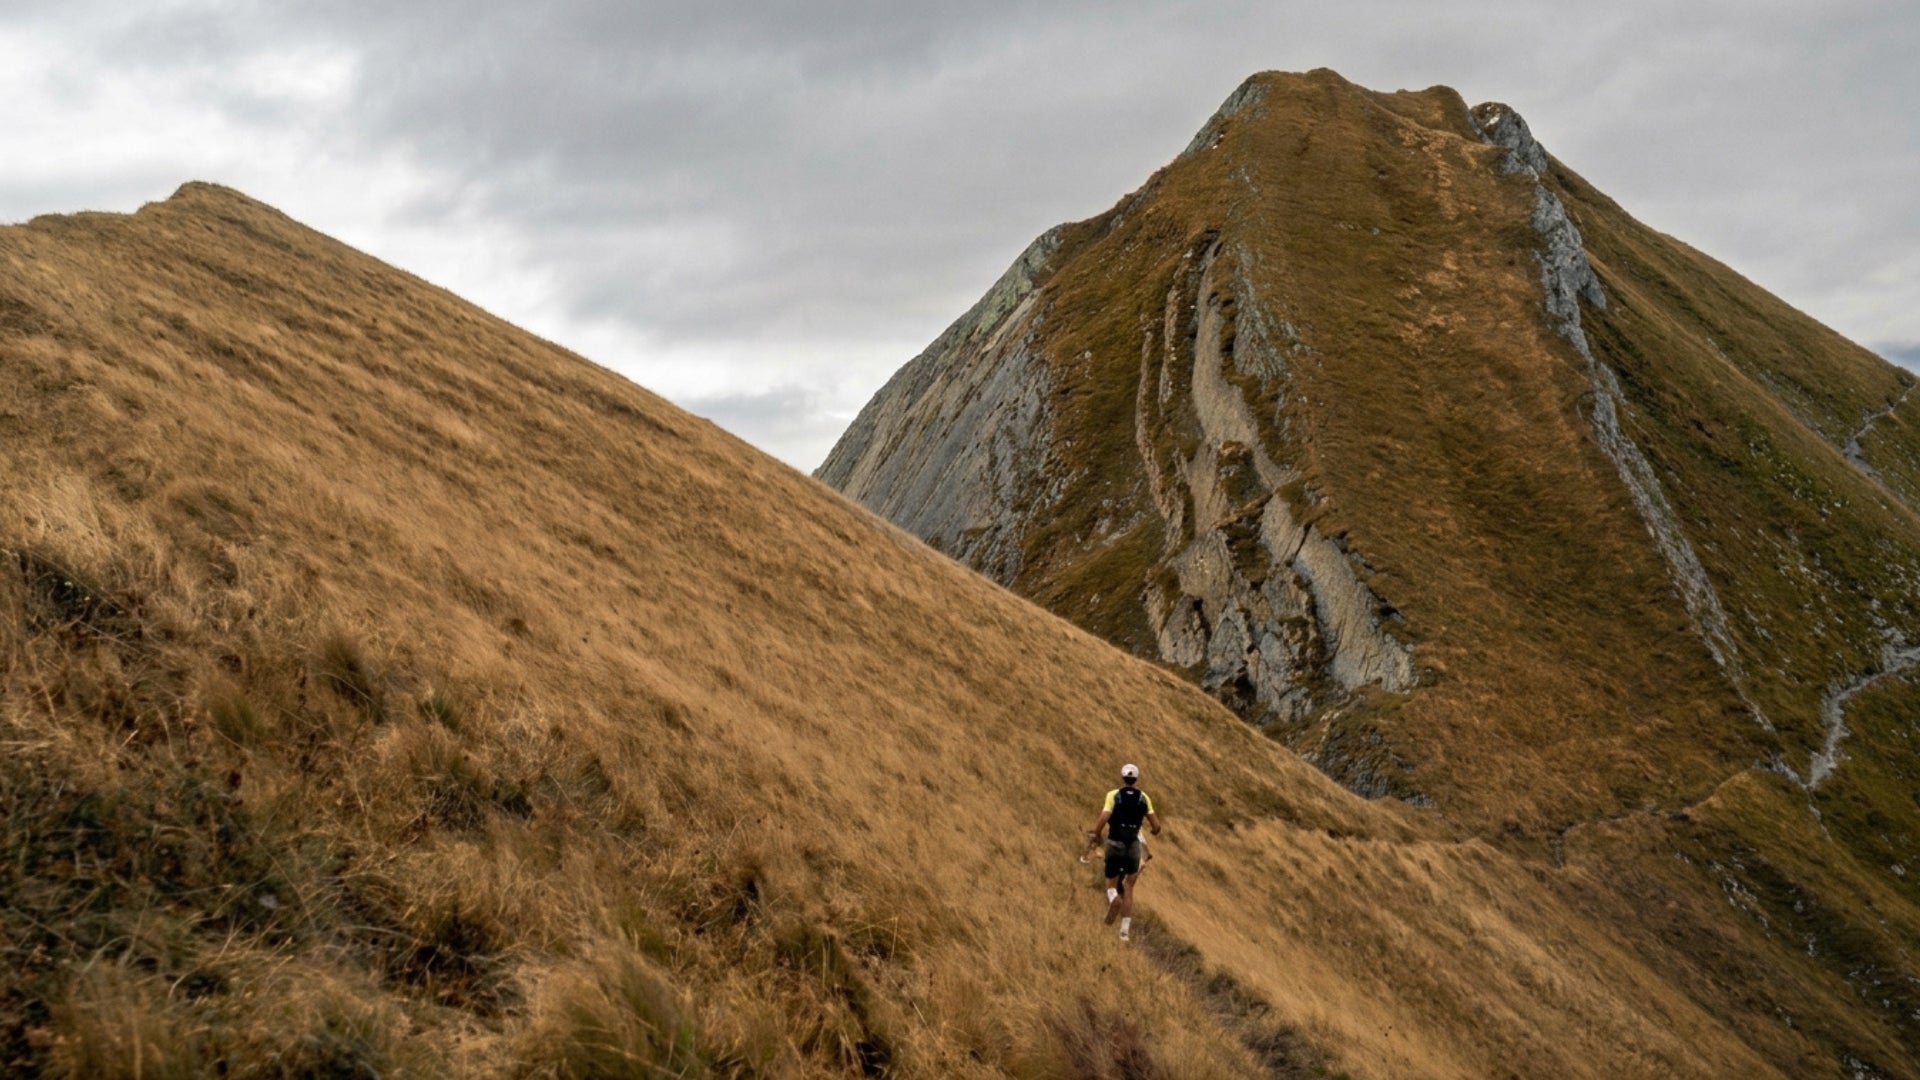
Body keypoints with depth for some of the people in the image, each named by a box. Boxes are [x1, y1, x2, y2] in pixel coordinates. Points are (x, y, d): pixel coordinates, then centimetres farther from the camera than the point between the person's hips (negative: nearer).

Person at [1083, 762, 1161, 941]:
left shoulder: (1113, 795, -6)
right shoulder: (1143, 798, 1)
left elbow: (1103, 819, -18)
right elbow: (1156, 826, -1)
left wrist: (1094, 836, -4)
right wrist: (1155, 832, 22)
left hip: (1115, 844, -2)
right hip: (1134, 846, 2)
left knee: (1111, 884, 13)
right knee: (1128, 889, 13)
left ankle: (1113, 899, -23)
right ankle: (1125, 929, 5)